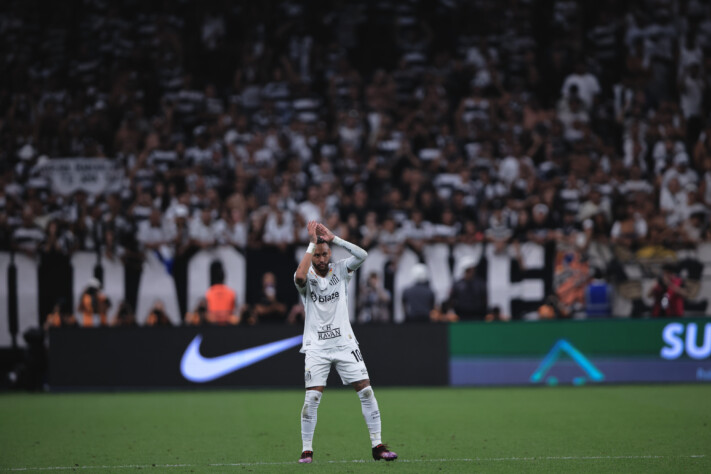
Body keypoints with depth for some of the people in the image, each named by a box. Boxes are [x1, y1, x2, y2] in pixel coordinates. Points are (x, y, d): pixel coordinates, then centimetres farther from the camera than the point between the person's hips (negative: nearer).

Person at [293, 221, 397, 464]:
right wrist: (312, 243, -21)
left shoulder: (340, 270, 5)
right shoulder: (307, 277, -2)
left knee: (366, 391, -4)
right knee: (312, 397, -10)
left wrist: (333, 238, -12)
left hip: (344, 342, 2)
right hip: (317, 347, -2)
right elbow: (300, 276, -27)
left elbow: (362, 255, -11)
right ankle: (307, 450, 2)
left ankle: (377, 446, 3)